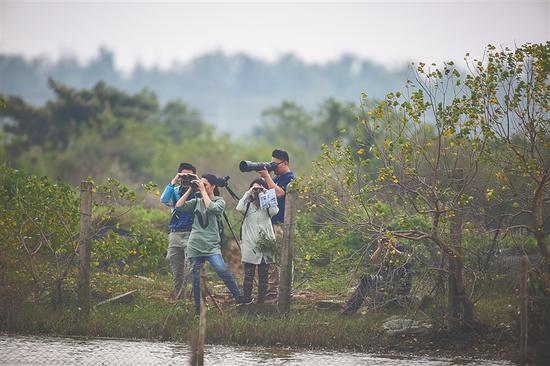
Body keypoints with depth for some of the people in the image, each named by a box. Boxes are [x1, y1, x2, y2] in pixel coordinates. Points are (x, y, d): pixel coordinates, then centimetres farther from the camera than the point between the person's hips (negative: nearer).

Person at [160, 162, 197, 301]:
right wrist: (174, 181, -10)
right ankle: (178, 300, 13)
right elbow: (164, 200, -7)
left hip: (191, 234, -4)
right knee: (177, 273, 7)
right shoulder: (175, 191, 13)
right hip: (174, 235, 4)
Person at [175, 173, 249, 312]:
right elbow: (179, 206, 3)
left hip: (211, 245, -4)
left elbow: (211, 208, -17)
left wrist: (202, 190, -9)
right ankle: (198, 308, 12)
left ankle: (239, 299, -17)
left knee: (222, 270, -23)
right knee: (196, 278, 3)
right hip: (194, 245, 4)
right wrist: (190, 190, 4)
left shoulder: (220, 202, 5)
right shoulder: (196, 201, 15)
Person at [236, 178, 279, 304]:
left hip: (265, 245, 1)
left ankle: (260, 302, 8)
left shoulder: (267, 205, 9)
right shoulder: (248, 205, 8)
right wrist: (248, 193, -8)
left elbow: (275, 211, -13)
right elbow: (239, 208, -14)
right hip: (250, 246, -1)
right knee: (248, 276, -3)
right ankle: (246, 301, 0)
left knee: (263, 277, 3)